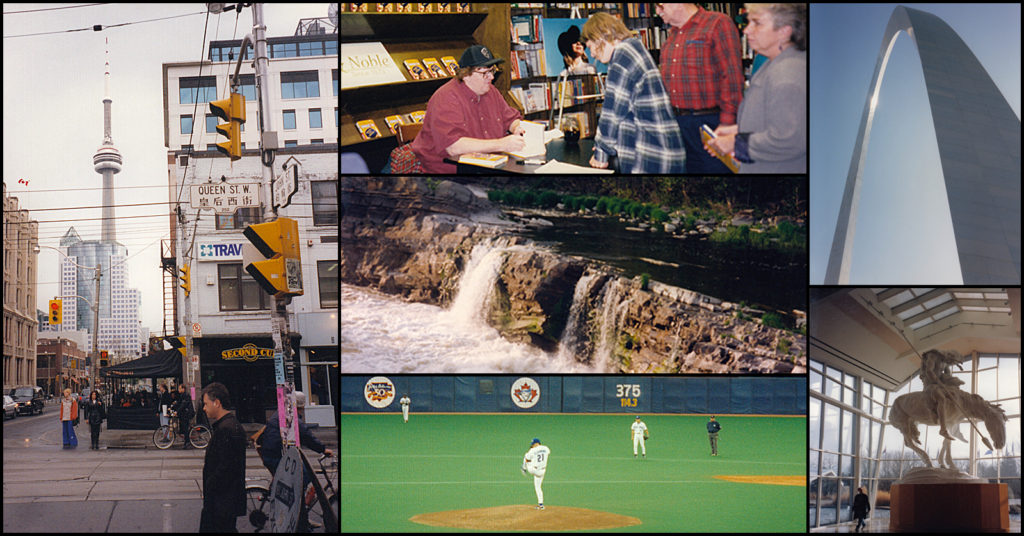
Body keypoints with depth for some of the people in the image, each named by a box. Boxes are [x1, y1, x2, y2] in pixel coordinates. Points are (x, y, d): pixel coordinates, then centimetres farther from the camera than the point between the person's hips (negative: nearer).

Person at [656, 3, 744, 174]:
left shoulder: (717, 24, -7)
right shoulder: (673, 35, 18)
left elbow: (732, 77, -13)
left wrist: (726, 124, -18)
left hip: (708, 122, -7)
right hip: (676, 123, 7)